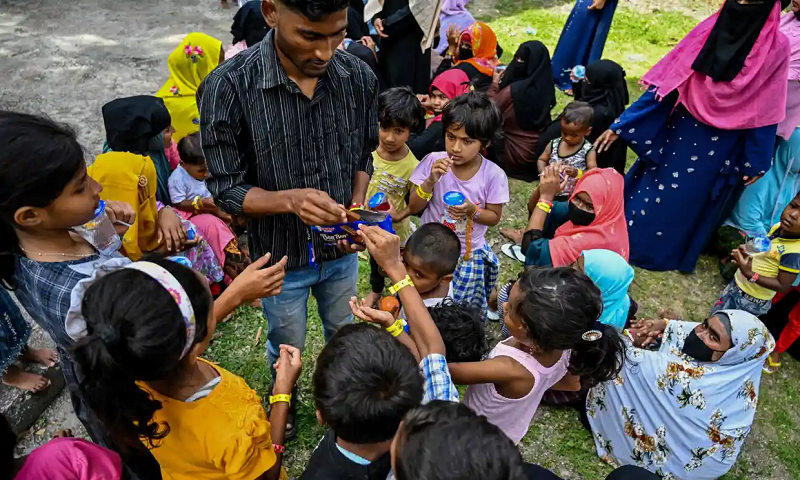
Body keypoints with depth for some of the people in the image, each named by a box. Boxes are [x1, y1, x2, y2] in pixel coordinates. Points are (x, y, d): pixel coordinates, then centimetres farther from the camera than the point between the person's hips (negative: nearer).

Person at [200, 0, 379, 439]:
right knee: (287, 348, 24)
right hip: (281, 257, -2)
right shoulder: (228, 88, -26)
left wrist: (356, 209, -17)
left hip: (341, 250, 3)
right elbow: (226, 188, -18)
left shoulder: (359, 77, -16)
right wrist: (289, 200, -36)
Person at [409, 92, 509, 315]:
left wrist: (473, 210, -24)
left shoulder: (493, 175, -15)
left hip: (469, 256, -1)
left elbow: (494, 217, -3)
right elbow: (414, 207, -8)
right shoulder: (433, 162, -13)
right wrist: (431, 181, -25)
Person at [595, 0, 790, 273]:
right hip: (678, 131, 2)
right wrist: (620, 126, -11)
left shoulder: (776, 47, -14)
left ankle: (661, 252, 36)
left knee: (687, 199, 13)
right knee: (650, 186, 12)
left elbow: (763, 111, -8)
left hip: (718, 147, -2)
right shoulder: (707, 32, -9)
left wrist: (757, 161, -2)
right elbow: (665, 84, -9)